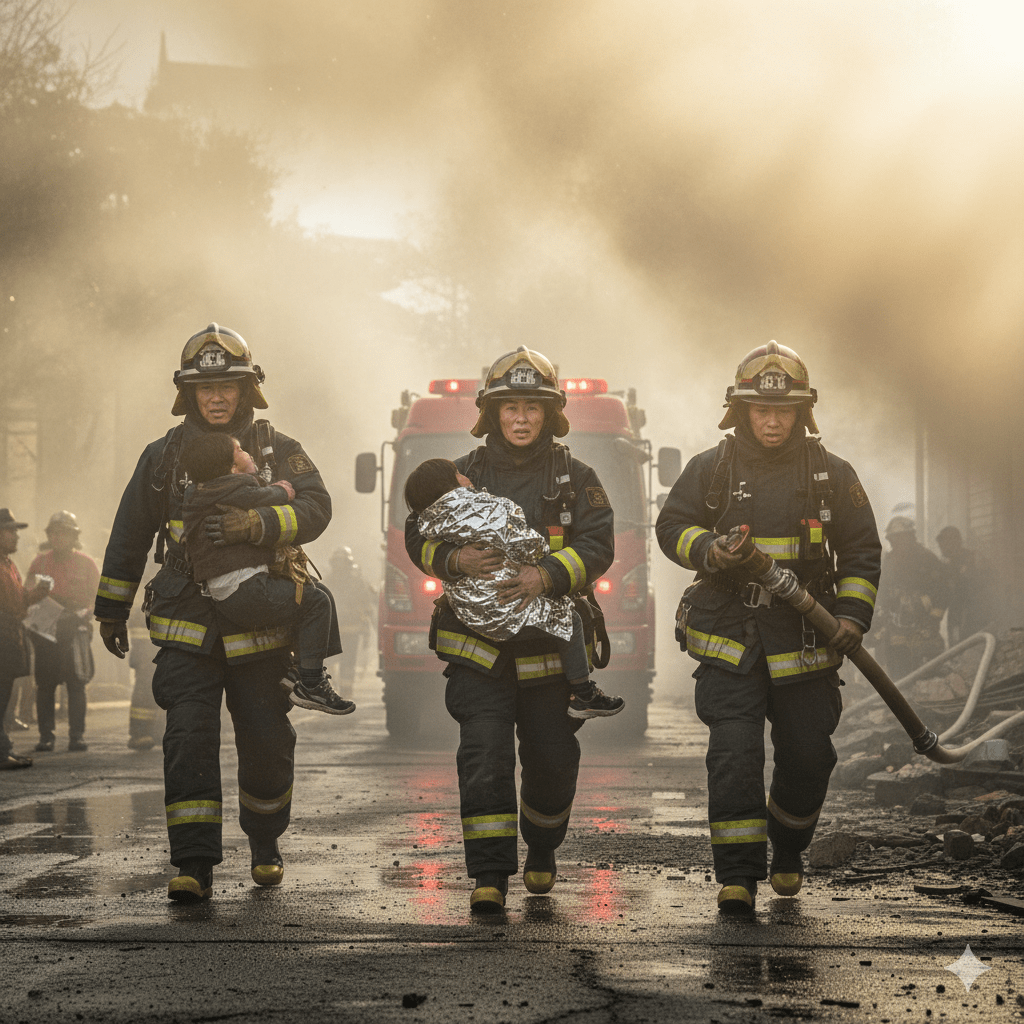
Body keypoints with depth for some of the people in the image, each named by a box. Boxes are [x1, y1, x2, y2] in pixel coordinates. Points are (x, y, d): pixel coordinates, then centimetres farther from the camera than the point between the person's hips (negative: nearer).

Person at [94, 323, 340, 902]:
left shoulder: (279, 452, 3)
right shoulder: (165, 457, 6)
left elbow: (315, 508, -14)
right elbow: (130, 534, 15)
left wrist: (255, 524, -31)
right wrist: (112, 608, 18)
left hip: (262, 627, 0)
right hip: (188, 629, 0)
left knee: (267, 744, 7)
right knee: (189, 739, -12)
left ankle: (264, 841, 32)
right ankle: (195, 865, -11)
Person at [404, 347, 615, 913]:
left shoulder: (575, 479, 4)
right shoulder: (464, 475, 5)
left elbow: (597, 544, -7)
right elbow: (418, 534, 3)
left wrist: (547, 575, -25)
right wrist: (456, 558, -19)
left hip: (550, 648, 1)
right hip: (478, 646, -1)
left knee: (553, 761, 9)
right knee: (484, 756, -12)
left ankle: (541, 852, 36)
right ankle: (490, 876, -9)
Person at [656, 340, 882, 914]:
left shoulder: (833, 474, 6)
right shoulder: (711, 469, 4)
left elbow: (862, 551, 9)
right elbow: (672, 525, 9)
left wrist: (853, 615, -3)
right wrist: (707, 549, -13)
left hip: (805, 641, 1)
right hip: (729, 637, -1)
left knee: (808, 756, 6)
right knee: (734, 752, -13)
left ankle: (788, 850, 34)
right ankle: (738, 877, -10)